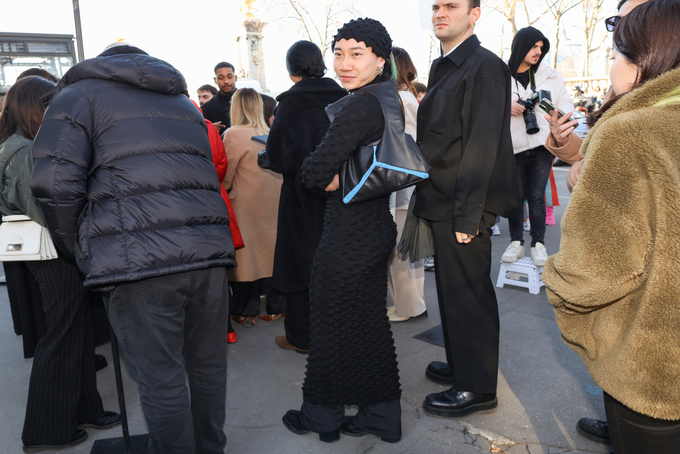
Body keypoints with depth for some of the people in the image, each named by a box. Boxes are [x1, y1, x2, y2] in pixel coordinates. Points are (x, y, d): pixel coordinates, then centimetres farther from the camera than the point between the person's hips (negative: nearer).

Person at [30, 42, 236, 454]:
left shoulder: (80, 94, 11)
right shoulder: (184, 102, 29)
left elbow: (56, 182, -4)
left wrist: (79, 249, 9)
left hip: (138, 260, -5)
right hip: (211, 248, 6)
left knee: (161, 381, 4)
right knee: (209, 367, 17)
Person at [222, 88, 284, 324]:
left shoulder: (235, 135, -11)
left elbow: (225, 176, -8)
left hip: (247, 205, -5)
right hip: (274, 203, 6)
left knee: (246, 254, 3)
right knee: (272, 251, 12)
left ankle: (246, 309, 12)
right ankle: (275, 306, 21)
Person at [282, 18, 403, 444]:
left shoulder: (361, 106, -20)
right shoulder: (388, 100, 10)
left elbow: (315, 174, -22)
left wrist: (338, 178, -3)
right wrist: (346, 176, -1)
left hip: (349, 233, -9)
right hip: (377, 227, 9)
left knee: (332, 324, 8)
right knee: (369, 321, 18)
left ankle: (323, 414, 29)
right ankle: (382, 416, 31)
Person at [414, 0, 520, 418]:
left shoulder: (484, 67, -12)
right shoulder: (443, 67, 16)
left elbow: (482, 145, -18)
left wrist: (467, 215, -20)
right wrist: (427, 199, 12)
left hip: (464, 207, -9)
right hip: (443, 202, 9)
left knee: (468, 296, 1)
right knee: (452, 291, 18)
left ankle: (478, 387, 18)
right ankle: (461, 365, 35)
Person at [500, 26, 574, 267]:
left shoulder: (550, 75, 9)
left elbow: (567, 103, 14)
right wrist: (505, 107, -15)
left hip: (542, 145, 1)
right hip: (513, 146, -1)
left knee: (537, 196, 2)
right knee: (515, 195, 5)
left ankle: (538, 243, 13)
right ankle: (516, 242, 18)